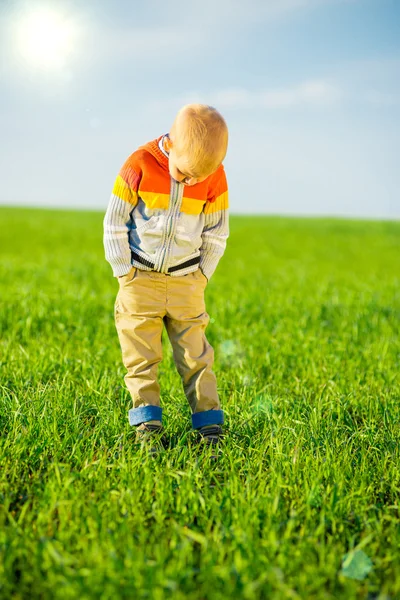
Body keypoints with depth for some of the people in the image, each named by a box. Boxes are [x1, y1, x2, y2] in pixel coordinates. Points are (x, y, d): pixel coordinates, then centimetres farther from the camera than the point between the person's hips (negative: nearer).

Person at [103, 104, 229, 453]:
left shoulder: (215, 177, -7)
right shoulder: (139, 166, -13)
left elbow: (217, 232, 6)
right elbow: (114, 222, -5)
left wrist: (203, 274, 3)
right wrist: (124, 271, -5)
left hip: (187, 283, 1)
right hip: (141, 279, -1)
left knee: (195, 354, 4)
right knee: (141, 355, 0)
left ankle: (210, 423, 11)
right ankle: (148, 422, 8)